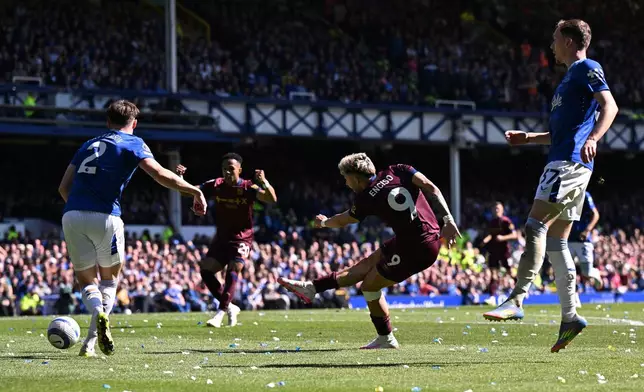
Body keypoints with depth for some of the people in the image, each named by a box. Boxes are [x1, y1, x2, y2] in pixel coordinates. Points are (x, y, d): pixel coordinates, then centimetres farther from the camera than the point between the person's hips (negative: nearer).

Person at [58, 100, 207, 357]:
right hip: (105, 217, -4)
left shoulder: (89, 145, 23)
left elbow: (64, 187, 20)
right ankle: (90, 342, -3)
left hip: (71, 215, 4)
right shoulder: (133, 143, 7)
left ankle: (98, 312, -21)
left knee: (86, 281, 15)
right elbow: (160, 175, -8)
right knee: (110, 278, 16)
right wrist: (196, 191, -1)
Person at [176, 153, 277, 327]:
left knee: (233, 271, -21)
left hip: (241, 238, -5)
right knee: (206, 270, -2)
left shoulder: (248, 188, -15)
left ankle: (220, 314, -24)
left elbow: (272, 199, -27)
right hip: (221, 237, 5)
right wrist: (180, 177, -19)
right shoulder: (216, 186, -4)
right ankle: (229, 307, 10)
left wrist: (264, 182, -45)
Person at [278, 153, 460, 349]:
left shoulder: (367, 198, -6)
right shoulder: (397, 171, 4)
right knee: (367, 265, 16)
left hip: (414, 251, -7)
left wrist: (324, 222, 35)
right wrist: (448, 220, -8)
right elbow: (430, 188, -7)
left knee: (370, 285, 12)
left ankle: (386, 339, 23)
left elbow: (342, 221, 14)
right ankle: (311, 288, 26)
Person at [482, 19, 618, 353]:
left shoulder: (586, 68, -2)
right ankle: (570, 316, 4)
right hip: (565, 161, 10)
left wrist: (593, 139, -32)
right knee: (555, 241, 7)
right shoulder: (570, 77, 27)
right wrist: (527, 138, 26)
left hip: (569, 161, -10)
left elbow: (609, 105, -17)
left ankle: (516, 301, -24)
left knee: (536, 226, -17)